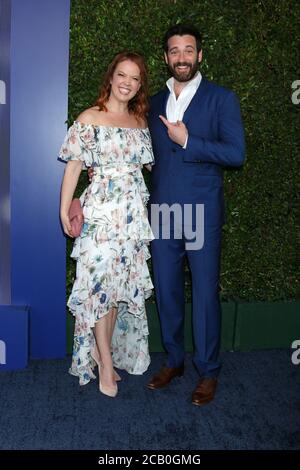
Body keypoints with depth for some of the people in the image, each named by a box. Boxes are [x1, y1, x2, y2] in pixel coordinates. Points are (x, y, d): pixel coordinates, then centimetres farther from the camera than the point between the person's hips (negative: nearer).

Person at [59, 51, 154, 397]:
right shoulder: (89, 118, -2)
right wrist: (64, 210, -8)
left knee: (121, 282, 9)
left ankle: (106, 353, 25)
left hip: (134, 212, 5)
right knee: (100, 281, -3)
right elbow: (73, 165, -4)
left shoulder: (140, 121, 12)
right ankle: (105, 364, 9)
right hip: (101, 210, -5)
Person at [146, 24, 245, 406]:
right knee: (166, 290, 11)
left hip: (202, 212, -4)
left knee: (205, 293, 2)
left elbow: (236, 153, -10)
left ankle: (208, 372, 19)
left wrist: (187, 141, -13)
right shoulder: (154, 103, 14)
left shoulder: (221, 99, 0)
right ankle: (174, 360, 29)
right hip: (162, 212, 4)